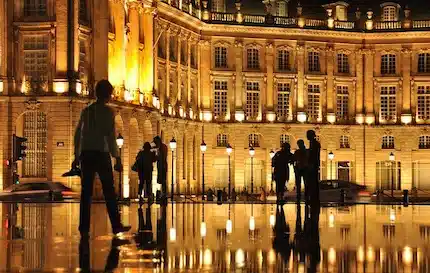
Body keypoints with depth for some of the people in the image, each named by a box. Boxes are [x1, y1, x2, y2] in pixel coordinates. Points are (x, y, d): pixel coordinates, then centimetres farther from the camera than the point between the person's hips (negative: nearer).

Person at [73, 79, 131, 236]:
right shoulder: (108, 111, -5)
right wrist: (117, 158, -8)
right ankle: (116, 225, 4)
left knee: (86, 191, 5)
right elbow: (110, 136, -11)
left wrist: (77, 156, 20)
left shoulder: (86, 110, 11)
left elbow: (78, 134, 13)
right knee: (109, 191, 2)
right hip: (101, 154, -5)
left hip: (86, 154, 5)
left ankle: (84, 227, 3)